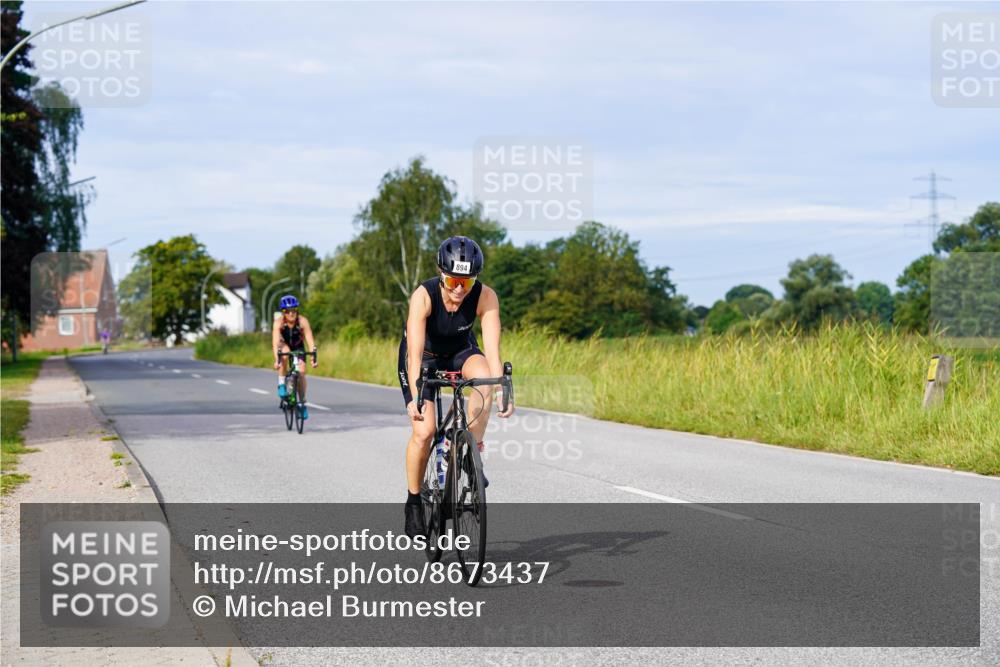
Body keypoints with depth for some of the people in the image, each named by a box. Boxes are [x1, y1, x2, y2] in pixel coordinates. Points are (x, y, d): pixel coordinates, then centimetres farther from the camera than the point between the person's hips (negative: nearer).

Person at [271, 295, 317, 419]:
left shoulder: (302, 321, -29)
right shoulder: (279, 322, -31)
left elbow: (310, 340, -33)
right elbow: (276, 342, -40)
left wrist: (313, 357, -45)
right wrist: (276, 359, -52)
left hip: (298, 346, 1)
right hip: (283, 345, -1)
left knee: (301, 372, -15)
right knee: (285, 353, -36)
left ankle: (303, 403, 1)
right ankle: (281, 384, -21)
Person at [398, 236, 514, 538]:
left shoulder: (486, 297, -28)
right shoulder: (423, 295, -34)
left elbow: (492, 349, -33)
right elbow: (415, 352, -41)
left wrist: (501, 391, -47)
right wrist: (415, 398, -52)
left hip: (460, 350, 2)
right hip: (425, 355, -2)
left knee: (484, 376, -33)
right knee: (424, 431, -17)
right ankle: (414, 503, 4)